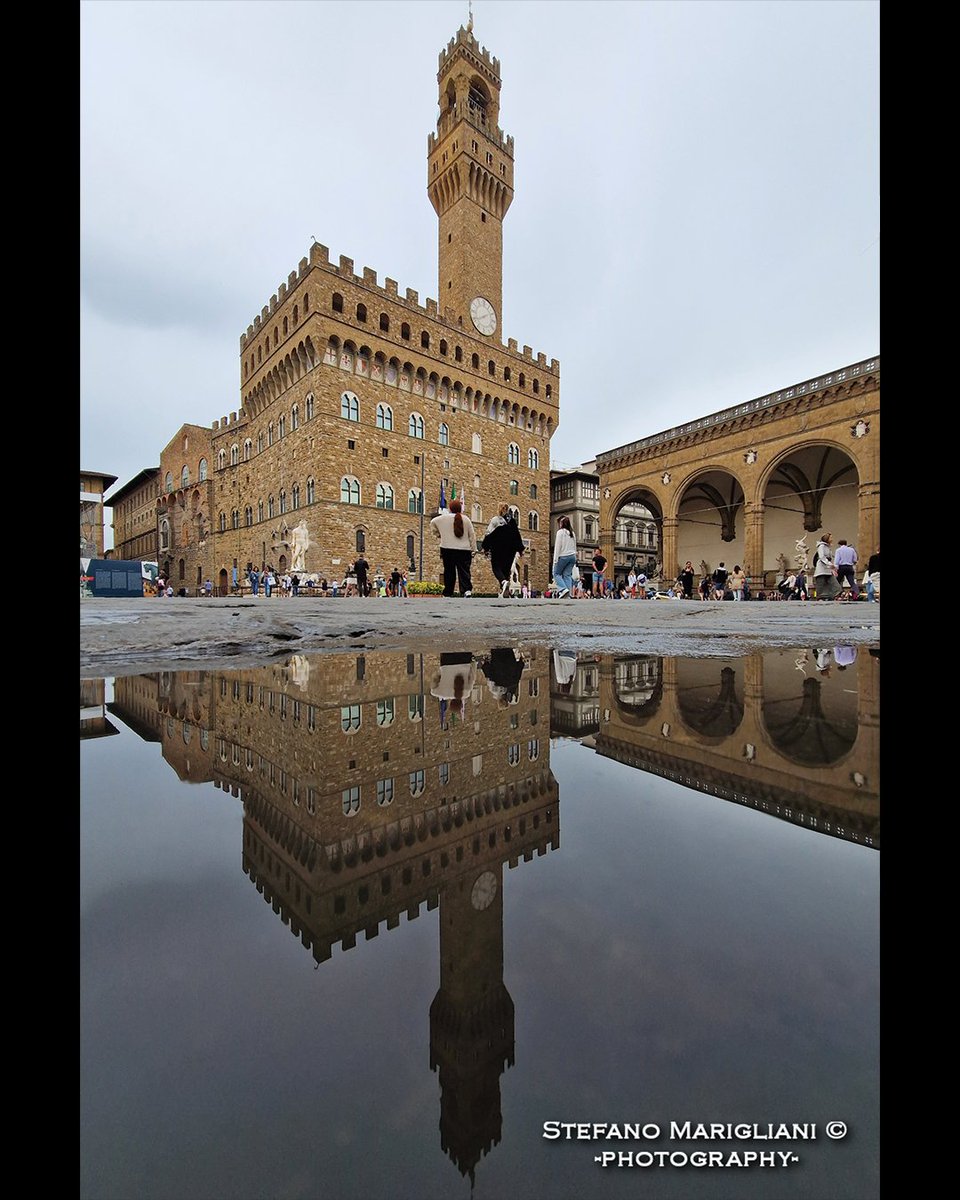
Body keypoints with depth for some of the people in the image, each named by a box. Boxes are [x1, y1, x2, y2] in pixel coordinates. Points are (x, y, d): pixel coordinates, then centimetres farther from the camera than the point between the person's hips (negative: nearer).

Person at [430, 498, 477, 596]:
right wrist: (474, 549, 9)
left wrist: (437, 534, 34)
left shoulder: (443, 518, 3)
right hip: (464, 550, 0)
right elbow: (472, 535, 4)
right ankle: (467, 590, -19)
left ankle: (448, 593, 13)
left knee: (449, 572, 8)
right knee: (464, 571, -1)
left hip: (447, 549, 0)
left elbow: (432, 523, 20)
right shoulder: (466, 519, 3)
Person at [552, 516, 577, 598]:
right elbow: (574, 546, 15)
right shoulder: (572, 533, 13)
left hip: (563, 556, -6)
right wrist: (574, 558, 19)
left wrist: (555, 559, -9)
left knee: (556, 573, 6)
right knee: (567, 575, 6)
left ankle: (563, 589, -14)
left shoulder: (560, 532, -7)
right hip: (572, 556, 6)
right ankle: (568, 594, -1)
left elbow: (557, 546, -10)